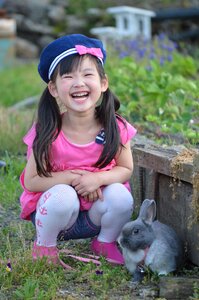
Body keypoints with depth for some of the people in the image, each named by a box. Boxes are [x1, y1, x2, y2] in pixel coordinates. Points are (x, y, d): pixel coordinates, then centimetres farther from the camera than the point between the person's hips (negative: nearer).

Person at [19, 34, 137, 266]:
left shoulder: (115, 128, -14)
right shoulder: (46, 133, -19)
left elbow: (126, 169, -3)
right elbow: (31, 181, -14)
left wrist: (98, 178, -23)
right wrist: (70, 178, -27)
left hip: (96, 213, 2)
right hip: (54, 211, -2)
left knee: (121, 195, -26)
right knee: (63, 195, -33)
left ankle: (105, 242, 6)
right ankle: (43, 246, -3)